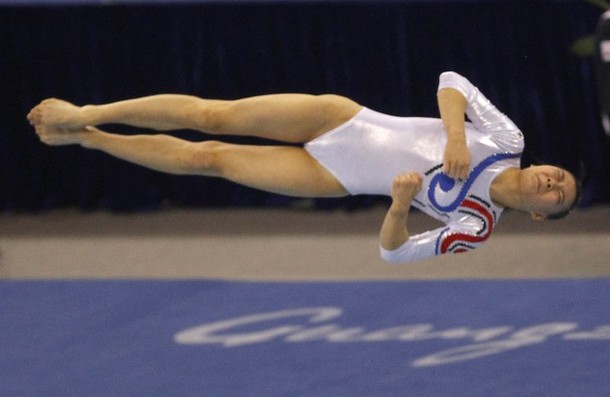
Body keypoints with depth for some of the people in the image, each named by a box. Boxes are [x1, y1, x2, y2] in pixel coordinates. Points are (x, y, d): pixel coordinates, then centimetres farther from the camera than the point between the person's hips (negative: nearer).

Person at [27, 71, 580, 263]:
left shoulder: (473, 228, -11)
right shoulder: (507, 139, -7)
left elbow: (393, 251, -11)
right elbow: (451, 81, -6)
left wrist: (400, 206, -33)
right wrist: (455, 133, -24)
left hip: (336, 179, -1)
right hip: (342, 119, 1)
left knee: (208, 158, -1)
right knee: (212, 116, -7)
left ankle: (87, 139, 15)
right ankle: (87, 118, 9)